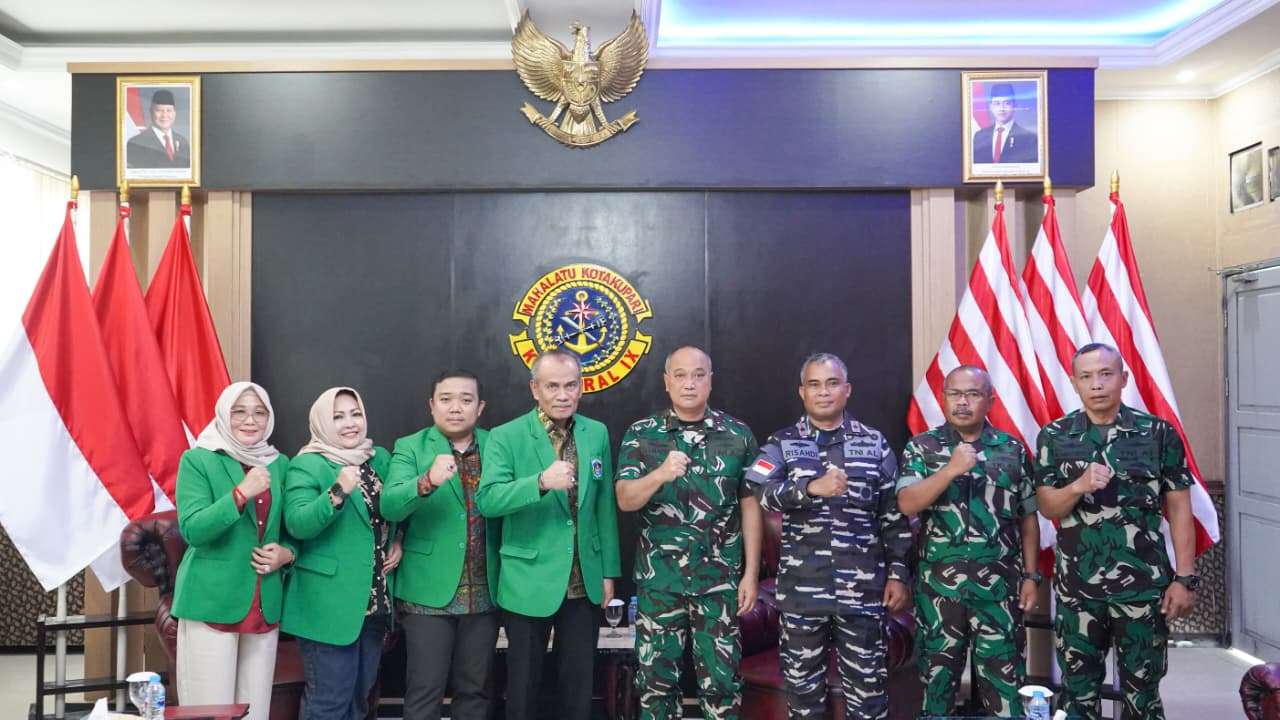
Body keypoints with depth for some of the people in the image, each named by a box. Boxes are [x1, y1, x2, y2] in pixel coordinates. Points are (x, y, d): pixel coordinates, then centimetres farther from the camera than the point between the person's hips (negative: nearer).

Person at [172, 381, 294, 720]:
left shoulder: (280, 464, 11)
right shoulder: (197, 460, -3)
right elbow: (192, 530, -14)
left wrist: (287, 553, -3)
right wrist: (241, 493, -24)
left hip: (265, 605, 4)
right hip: (211, 603, -4)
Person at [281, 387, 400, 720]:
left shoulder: (380, 459, 9)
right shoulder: (307, 465, -9)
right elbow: (297, 524, -22)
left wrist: (398, 543, 3)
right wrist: (337, 493, -35)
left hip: (375, 600, 6)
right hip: (329, 602, -6)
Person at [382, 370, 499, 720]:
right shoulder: (410, 448, -2)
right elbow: (389, 505, -17)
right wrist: (427, 482, -35)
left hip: (484, 592, 3)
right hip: (430, 590, -3)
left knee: (474, 690, 13)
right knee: (425, 691, 4)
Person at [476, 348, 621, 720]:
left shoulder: (597, 434, 3)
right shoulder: (505, 437, -9)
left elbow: (605, 506, 7)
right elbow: (487, 500, -21)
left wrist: (609, 571, 7)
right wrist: (541, 482, -35)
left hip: (585, 582, 3)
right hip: (529, 583, -3)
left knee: (580, 680, 14)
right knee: (524, 682, 12)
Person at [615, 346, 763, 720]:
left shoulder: (738, 434, 1)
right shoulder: (641, 434, 0)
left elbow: (750, 506, 3)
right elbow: (625, 500, -8)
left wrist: (750, 573, -1)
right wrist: (661, 473, -27)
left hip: (720, 579, 0)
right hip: (659, 579, 0)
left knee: (722, 680, 7)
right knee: (656, 679, 10)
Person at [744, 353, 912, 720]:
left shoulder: (874, 444, 5)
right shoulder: (781, 444, 2)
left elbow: (894, 517, 7)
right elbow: (761, 494, -17)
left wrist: (898, 573, 2)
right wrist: (811, 487, -31)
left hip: (863, 588, 0)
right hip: (802, 589, 0)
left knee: (867, 682, 8)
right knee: (802, 680, 11)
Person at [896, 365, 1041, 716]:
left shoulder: (1013, 450, 5)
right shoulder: (921, 447, 1)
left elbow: (1028, 519, 9)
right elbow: (907, 504, -12)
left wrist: (1031, 575, 5)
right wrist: (952, 469, -20)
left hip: (999, 584, 1)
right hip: (938, 584, 0)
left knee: (1003, 679, 4)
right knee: (938, 674, 10)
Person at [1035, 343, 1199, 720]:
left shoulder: (1159, 433, -2)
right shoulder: (1054, 437, 1)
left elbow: (1179, 510, 1)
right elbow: (1047, 508, 0)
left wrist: (1185, 578, -3)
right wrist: (1079, 486, -20)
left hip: (1143, 584, -1)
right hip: (1077, 586, 1)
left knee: (1142, 689, 10)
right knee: (1078, 689, 11)